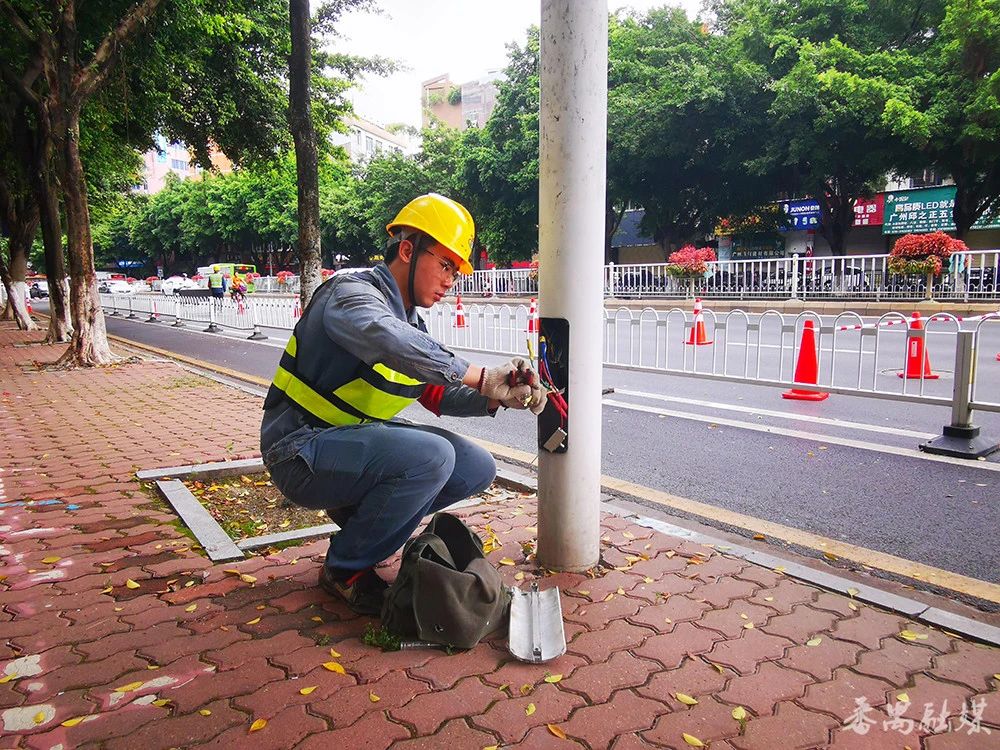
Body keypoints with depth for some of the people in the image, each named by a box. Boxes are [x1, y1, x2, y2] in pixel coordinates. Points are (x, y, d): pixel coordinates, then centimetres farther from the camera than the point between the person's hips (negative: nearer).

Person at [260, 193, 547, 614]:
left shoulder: (411, 322, 12)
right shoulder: (352, 293, -16)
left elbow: (438, 396, 10)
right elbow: (387, 339, -40)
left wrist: (499, 397, -8)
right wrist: (480, 377, -36)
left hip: (355, 439, 9)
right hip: (301, 451, -8)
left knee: (477, 468, 0)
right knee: (430, 456, -31)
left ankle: (359, 515, 13)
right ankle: (344, 570, -9)